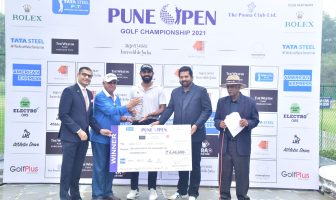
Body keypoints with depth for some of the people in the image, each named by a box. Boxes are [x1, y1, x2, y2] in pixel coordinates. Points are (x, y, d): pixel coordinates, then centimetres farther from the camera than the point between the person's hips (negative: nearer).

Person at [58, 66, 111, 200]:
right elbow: (63, 115, -14)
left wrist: (99, 129, 0)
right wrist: (78, 130, -18)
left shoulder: (89, 94, 14)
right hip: (70, 136, -6)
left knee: (77, 169, 14)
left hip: (83, 137, 6)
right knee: (67, 168, 3)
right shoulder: (69, 91, -8)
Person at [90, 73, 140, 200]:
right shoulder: (100, 97, -12)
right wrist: (128, 106, -25)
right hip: (100, 137, -7)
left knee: (111, 166, 13)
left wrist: (122, 118, -3)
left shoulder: (117, 98, 12)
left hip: (113, 137, 7)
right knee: (100, 167, 0)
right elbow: (110, 111, -24)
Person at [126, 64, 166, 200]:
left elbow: (162, 109, -4)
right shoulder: (134, 90, 10)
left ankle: (152, 189, 13)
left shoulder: (158, 90, 2)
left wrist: (149, 115, -20)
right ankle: (134, 189, 15)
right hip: (137, 125, 2)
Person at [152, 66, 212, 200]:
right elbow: (169, 109, 8)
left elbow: (207, 110, -7)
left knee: (195, 164, 7)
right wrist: (160, 121, -7)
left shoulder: (201, 91, -2)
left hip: (195, 134, -4)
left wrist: (196, 125, -18)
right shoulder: (175, 92, 11)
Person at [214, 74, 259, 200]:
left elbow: (255, 120, 3)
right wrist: (220, 124, -12)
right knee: (224, 172, 8)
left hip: (242, 144, -2)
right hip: (225, 143, 2)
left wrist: (247, 123, -17)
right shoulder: (221, 101, 7)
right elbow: (216, 119, 10)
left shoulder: (250, 102, 0)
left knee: (242, 172, 7)